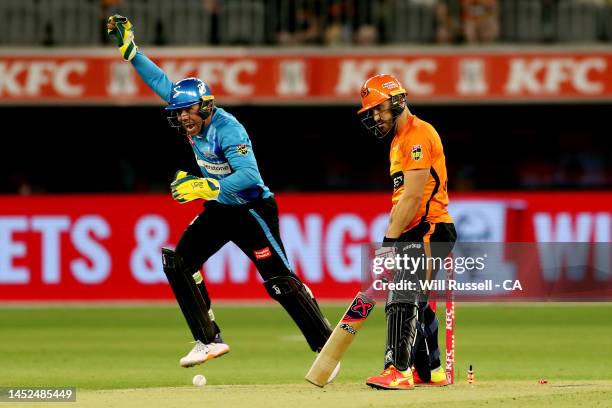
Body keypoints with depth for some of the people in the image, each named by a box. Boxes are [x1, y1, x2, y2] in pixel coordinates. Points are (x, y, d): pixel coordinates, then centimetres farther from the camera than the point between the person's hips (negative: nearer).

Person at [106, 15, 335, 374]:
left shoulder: (228, 130, -27)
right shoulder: (194, 118, -5)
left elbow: (249, 176, -37)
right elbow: (160, 81, 5)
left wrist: (204, 187, -42)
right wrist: (129, 48, 3)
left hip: (253, 209, -9)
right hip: (220, 209, 9)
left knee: (279, 281, -12)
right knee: (179, 262, 3)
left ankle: (327, 347, -6)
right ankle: (209, 340, 6)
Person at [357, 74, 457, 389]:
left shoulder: (417, 135, -14)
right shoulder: (399, 139, 19)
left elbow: (414, 196, -20)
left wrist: (391, 239, -21)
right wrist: (390, 237, 17)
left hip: (427, 230, -11)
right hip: (414, 234, 11)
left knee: (402, 299, -19)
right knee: (416, 304, 17)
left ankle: (398, 370, -26)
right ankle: (430, 371, 25)